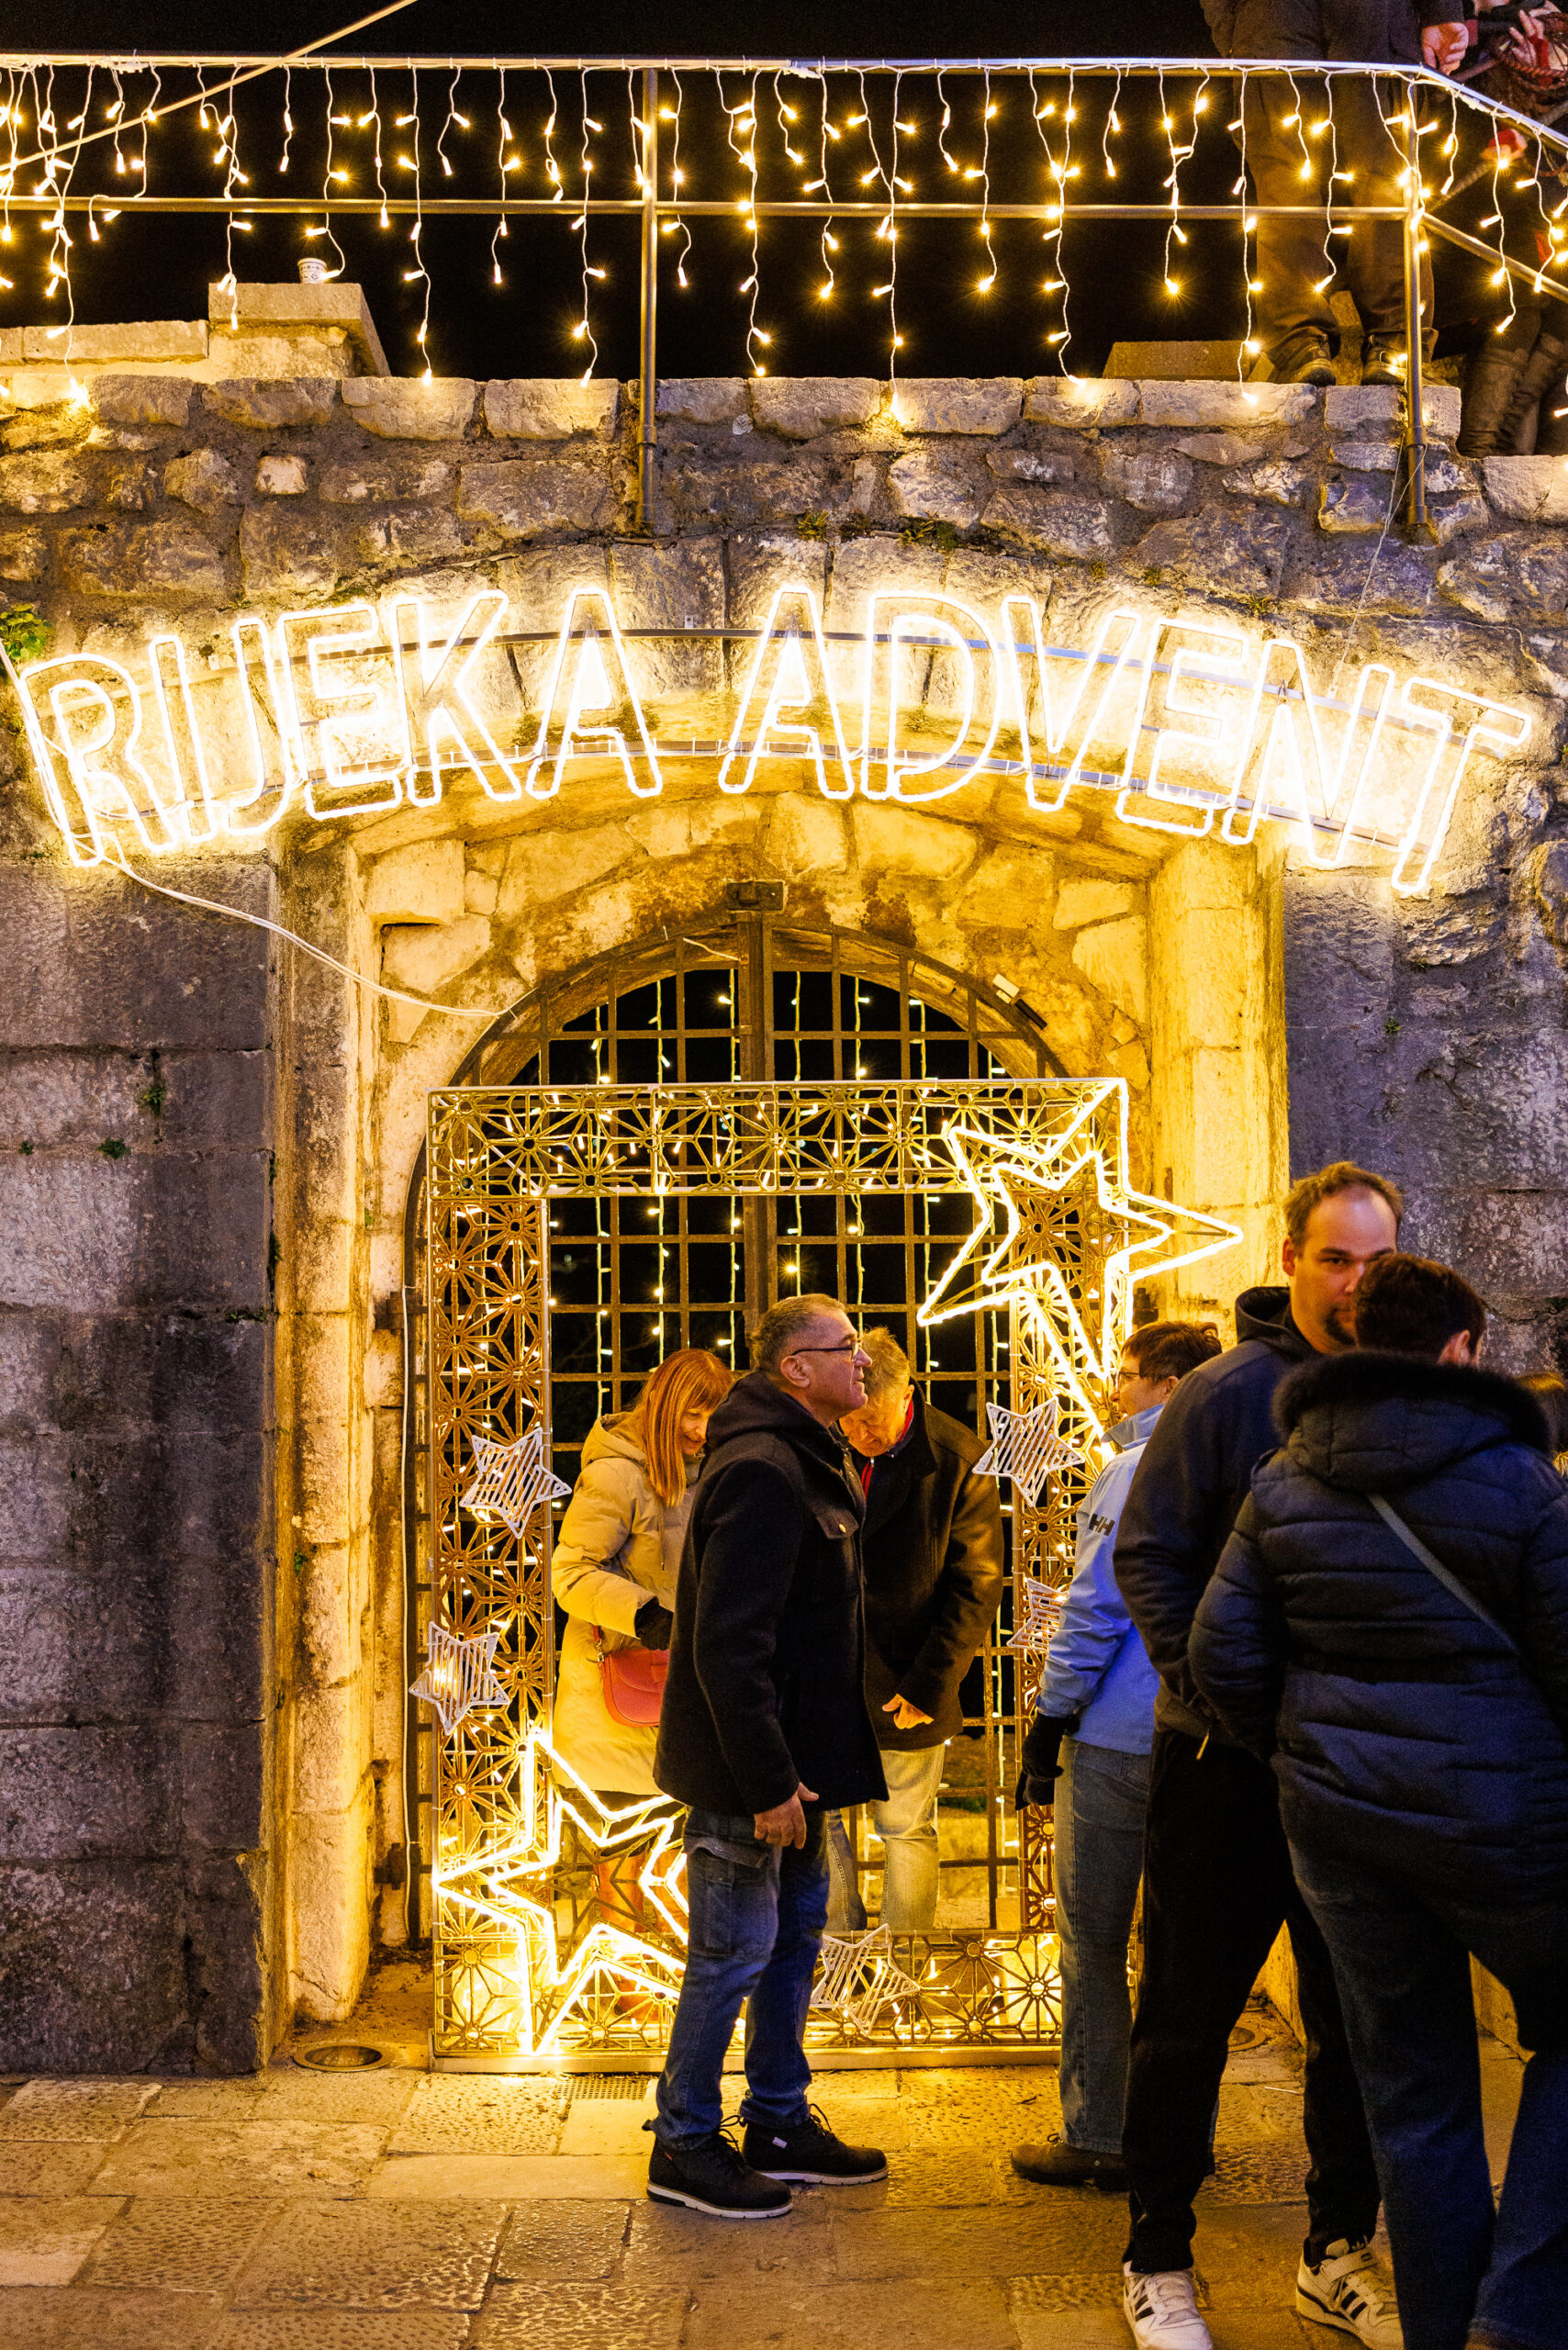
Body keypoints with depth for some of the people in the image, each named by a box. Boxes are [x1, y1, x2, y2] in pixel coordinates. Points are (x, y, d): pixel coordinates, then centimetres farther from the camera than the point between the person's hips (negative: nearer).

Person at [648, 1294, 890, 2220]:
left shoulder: (809, 1462, 11)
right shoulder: (761, 1471, -22)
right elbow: (728, 1645, -26)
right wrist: (767, 1781, -25)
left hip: (792, 1758, 10)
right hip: (747, 1769, -10)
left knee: (799, 1929, 18)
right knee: (736, 1953, 1)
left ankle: (781, 2123, 32)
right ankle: (686, 2145, 17)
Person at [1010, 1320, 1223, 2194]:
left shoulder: (1139, 1472, -12)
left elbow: (1096, 1611, -14)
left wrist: (1049, 1725, -8)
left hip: (1120, 1740, -7)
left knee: (1094, 1946, 4)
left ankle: (1097, 2138, 10)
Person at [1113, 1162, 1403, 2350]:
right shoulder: (1228, 1394, -8)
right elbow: (1148, 1556, -8)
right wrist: (1216, 1696, -17)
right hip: (1230, 1763, -4)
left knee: (1357, 2019, 15)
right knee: (1188, 2018, 6)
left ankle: (1340, 2247, 32)